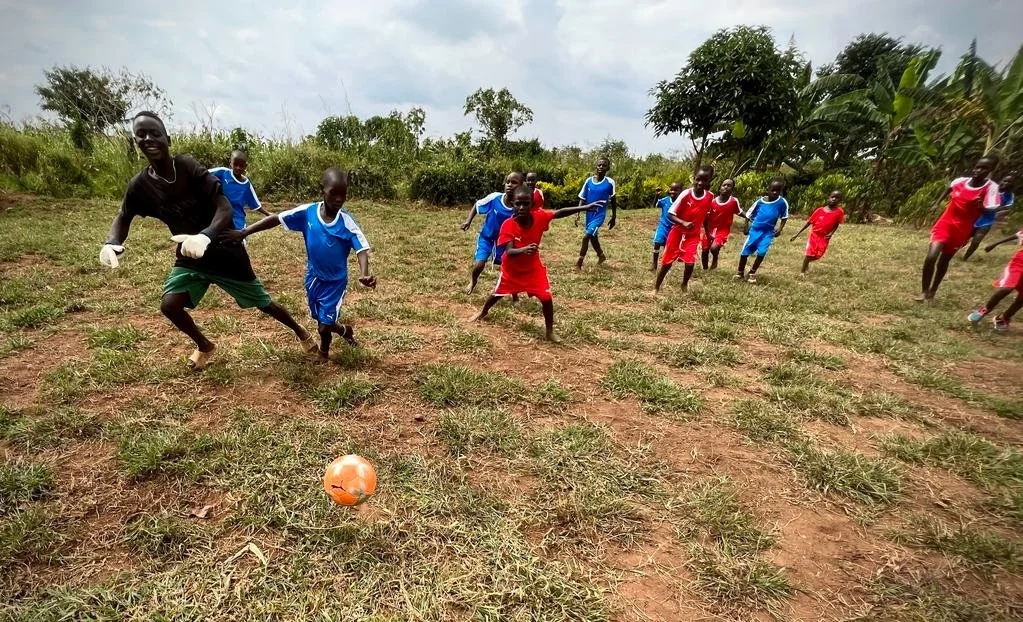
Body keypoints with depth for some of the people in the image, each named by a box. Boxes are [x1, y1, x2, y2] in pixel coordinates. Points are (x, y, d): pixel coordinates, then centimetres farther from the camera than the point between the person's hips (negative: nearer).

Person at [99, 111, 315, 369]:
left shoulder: (189, 167, -21)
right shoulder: (140, 185, -9)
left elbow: (225, 208, -28)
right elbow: (123, 217, 8)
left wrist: (205, 236, -46)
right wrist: (112, 242, -15)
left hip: (225, 252, -4)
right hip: (189, 257, 4)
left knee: (262, 302, 7)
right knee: (169, 305, -14)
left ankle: (300, 331, 34)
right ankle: (205, 346, 17)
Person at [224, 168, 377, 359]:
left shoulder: (346, 221, -20)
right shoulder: (307, 212, -12)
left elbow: (362, 249, -28)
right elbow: (276, 218, -7)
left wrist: (364, 274, -46)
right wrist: (244, 232, -11)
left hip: (335, 281, -3)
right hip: (313, 277, 4)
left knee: (324, 327, -4)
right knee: (320, 320, 18)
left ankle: (345, 330, 30)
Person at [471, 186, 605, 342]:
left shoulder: (539, 217, -21)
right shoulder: (508, 225, -28)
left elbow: (560, 213, -17)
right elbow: (509, 251, -33)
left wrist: (586, 207, -26)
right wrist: (524, 250, -55)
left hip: (533, 267, 1)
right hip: (512, 268, -1)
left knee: (546, 297, -6)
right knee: (498, 293, 18)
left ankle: (549, 331, 13)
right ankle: (483, 312, 49)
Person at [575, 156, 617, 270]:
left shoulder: (610, 182, -9)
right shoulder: (588, 181, -3)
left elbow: (613, 201, 2)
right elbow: (582, 199, 2)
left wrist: (614, 217, 6)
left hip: (600, 215, -4)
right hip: (589, 214, 4)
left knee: (586, 236, -16)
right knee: (593, 237, 19)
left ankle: (579, 263, -4)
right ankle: (601, 255, 47)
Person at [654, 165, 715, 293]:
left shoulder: (710, 197, -8)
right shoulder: (686, 194, -19)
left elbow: (705, 216, 8)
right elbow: (670, 214, -19)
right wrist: (684, 223, -33)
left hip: (694, 235, 2)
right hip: (677, 233, -2)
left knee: (690, 263, -9)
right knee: (667, 262, 3)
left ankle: (684, 285, 21)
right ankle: (656, 288, 20)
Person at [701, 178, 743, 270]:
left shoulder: (734, 201, -12)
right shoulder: (712, 201, -9)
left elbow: (739, 212, 6)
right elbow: (705, 217, -1)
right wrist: (707, 232, -4)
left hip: (723, 230, -2)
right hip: (710, 229, 3)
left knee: (714, 248, -25)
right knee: (705, 250, 9)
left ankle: (715, 260, 10)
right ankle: (705, 270, 32)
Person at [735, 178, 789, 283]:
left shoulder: (782, 202, -7)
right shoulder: (760, 201, -6)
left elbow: (784, 217, 5)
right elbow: (749, 214, 4)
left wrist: (780, 229, -5)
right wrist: (746, 227, 1)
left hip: (768, 232, 0)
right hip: (755, 229, 0)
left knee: (762, 253, -11)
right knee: (745, 251, 1)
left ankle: (752, 273, 8)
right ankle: (740, 272, 21)